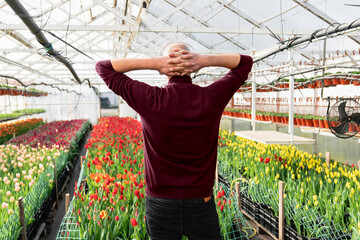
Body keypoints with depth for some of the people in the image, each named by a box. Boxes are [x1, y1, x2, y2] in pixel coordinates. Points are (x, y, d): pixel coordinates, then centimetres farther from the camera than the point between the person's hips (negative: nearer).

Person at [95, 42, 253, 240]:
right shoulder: (213, 98, -11)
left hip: (161, 205, 0)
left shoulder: (150, 100, -15)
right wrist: (205, 60, -10)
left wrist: (153, 63, -13)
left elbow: (103, 67, -2)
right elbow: (246, 62, 7)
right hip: (201, 205, 1)